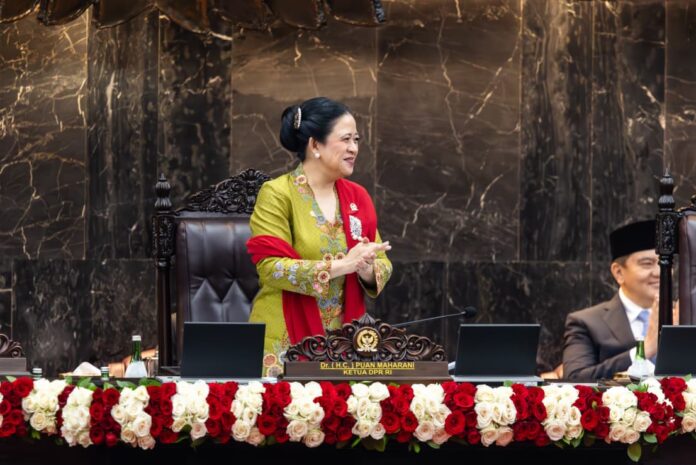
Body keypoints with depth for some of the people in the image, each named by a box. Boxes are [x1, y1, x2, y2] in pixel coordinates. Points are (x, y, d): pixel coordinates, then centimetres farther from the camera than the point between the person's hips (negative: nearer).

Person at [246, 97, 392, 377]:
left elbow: (383, 265, 8)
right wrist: (341, 265, -24)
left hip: (345, 339, 5)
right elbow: (271, 269, -17)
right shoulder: (277, 194, -7)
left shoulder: (358, 197, 10)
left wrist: (368, 270, -16)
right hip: (286, 340, -5)